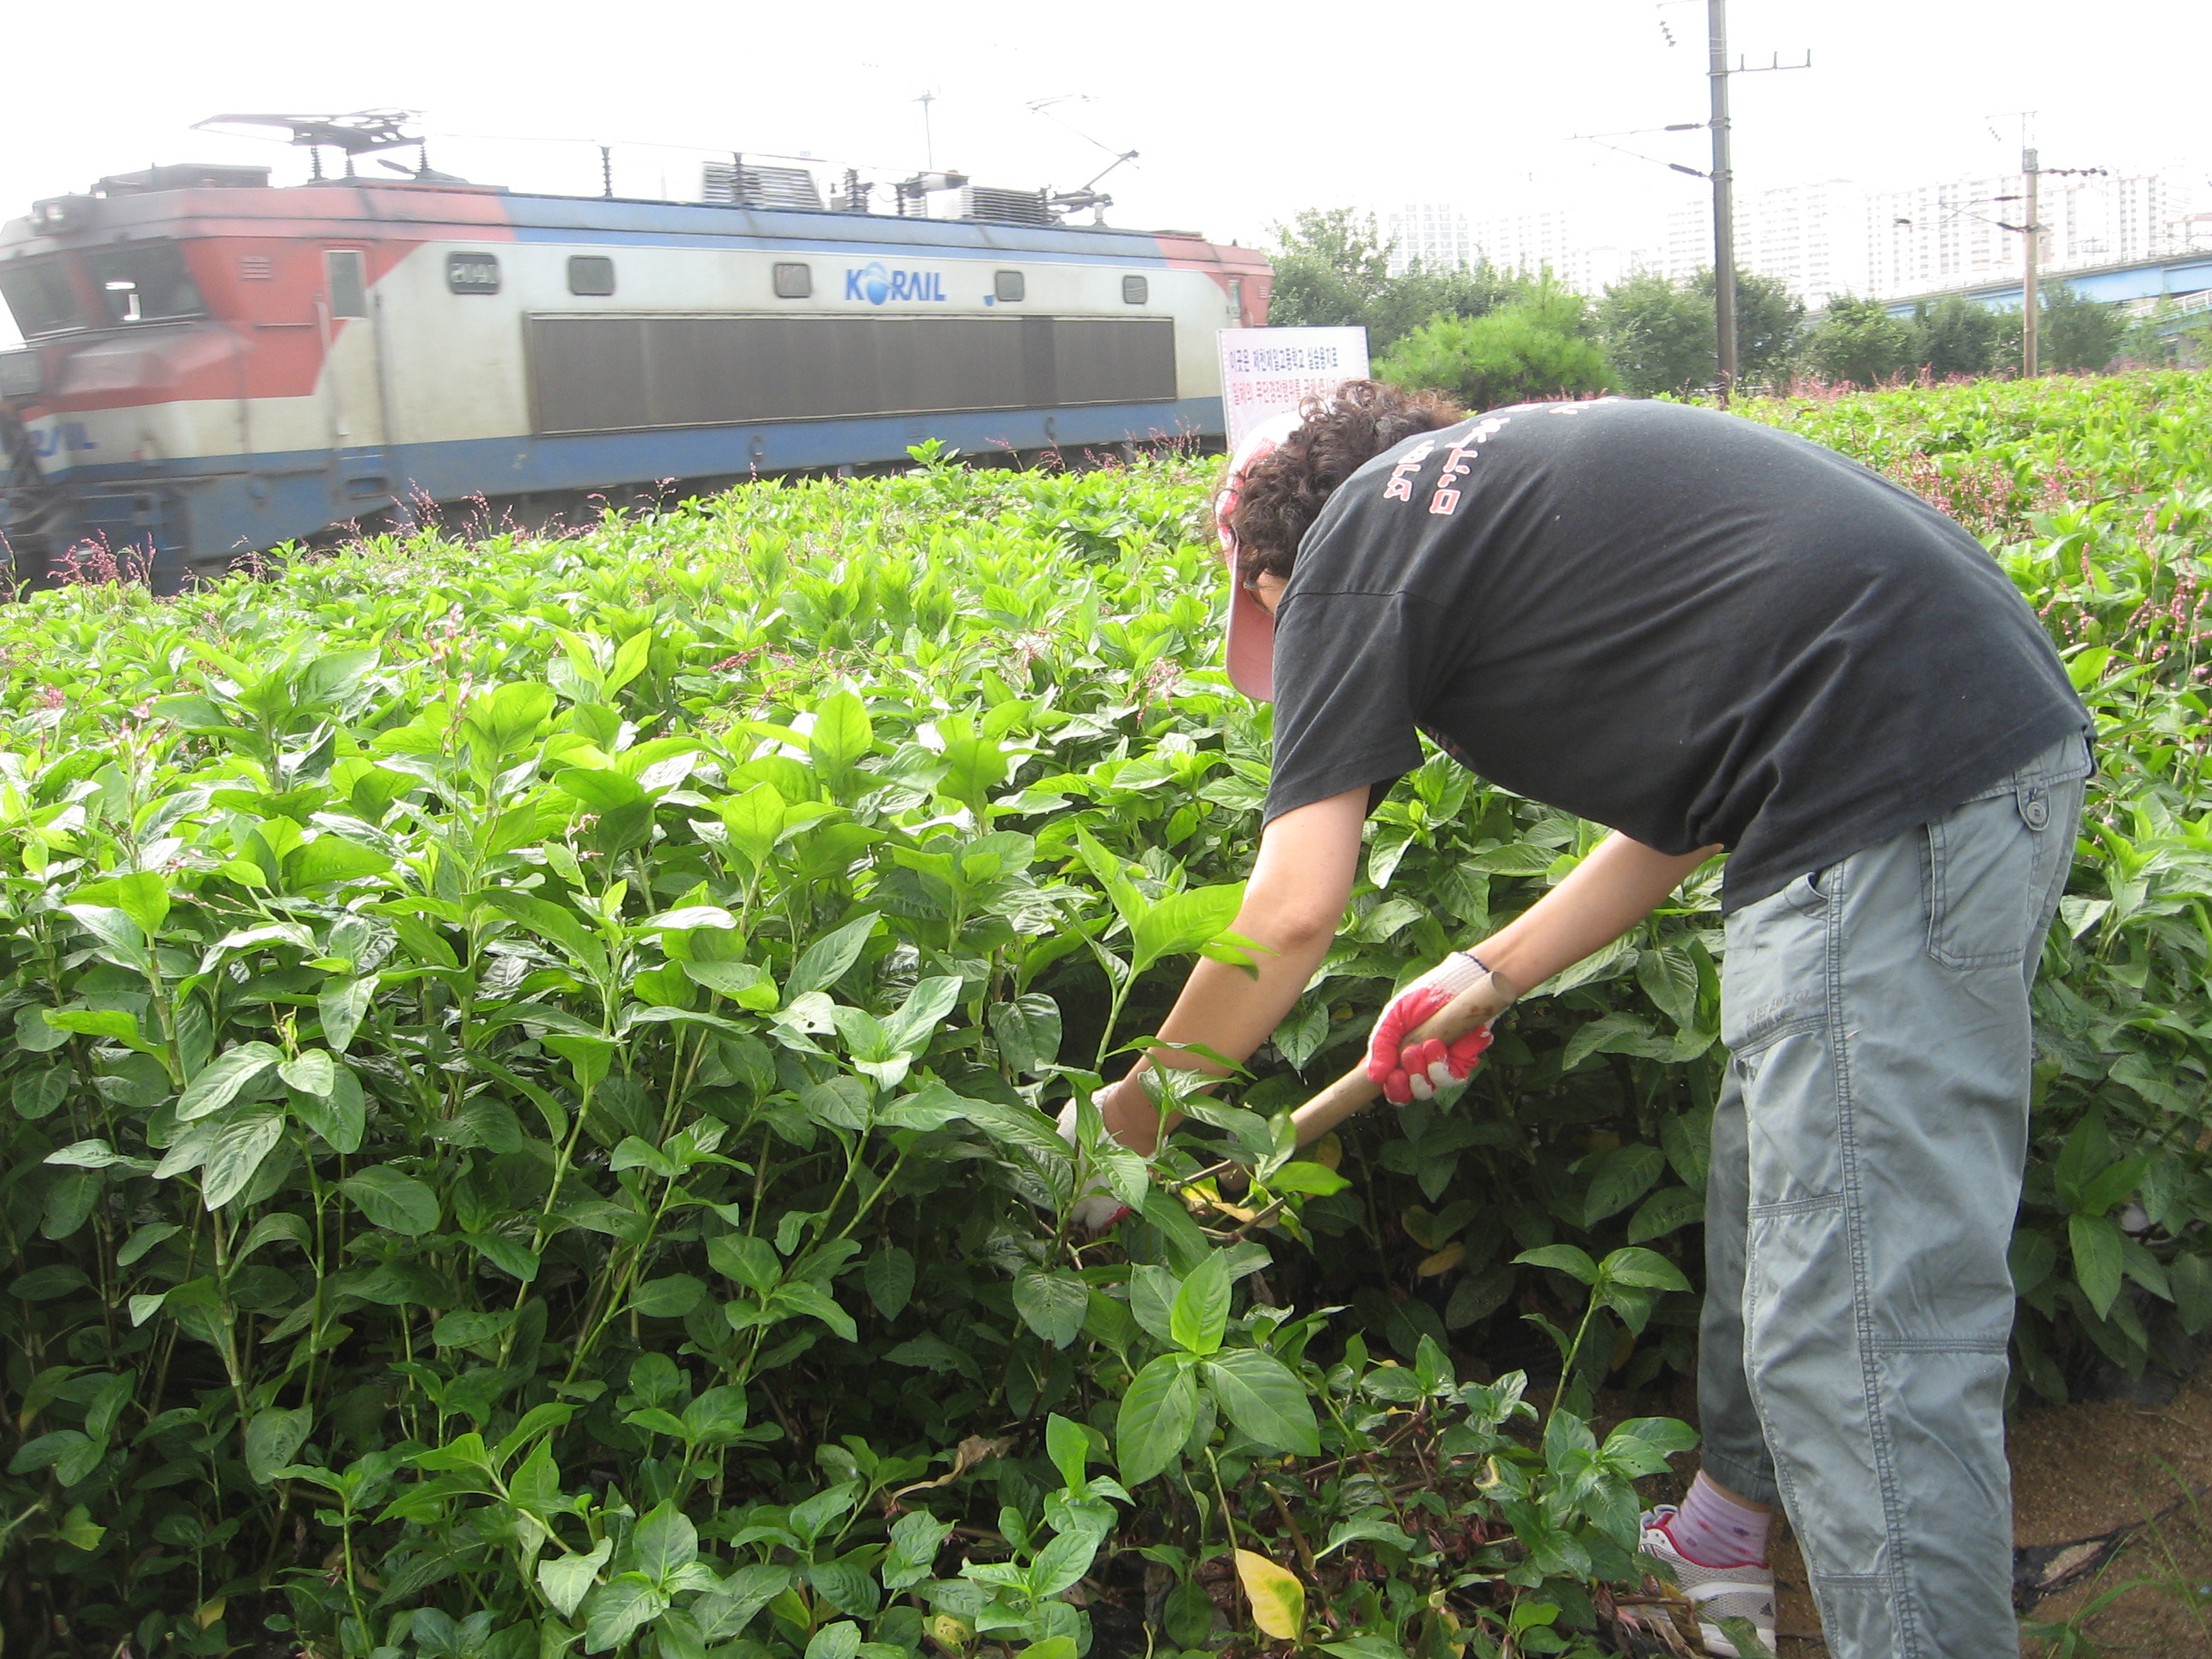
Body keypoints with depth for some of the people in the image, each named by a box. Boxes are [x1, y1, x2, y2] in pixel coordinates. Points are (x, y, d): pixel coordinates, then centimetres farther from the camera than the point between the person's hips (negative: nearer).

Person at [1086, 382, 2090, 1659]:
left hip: (1895, 788, -10)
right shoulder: (1517, 472, 26)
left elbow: (1293, 916, -5)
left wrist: (1127, 1117, 8)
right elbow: (1692, 794, 23)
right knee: (1775, 1184, 24)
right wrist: (1489, 974, 24)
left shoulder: (1351, 543, 1)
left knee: (1861, 1325, -7)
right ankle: (1730, 1530, 43)